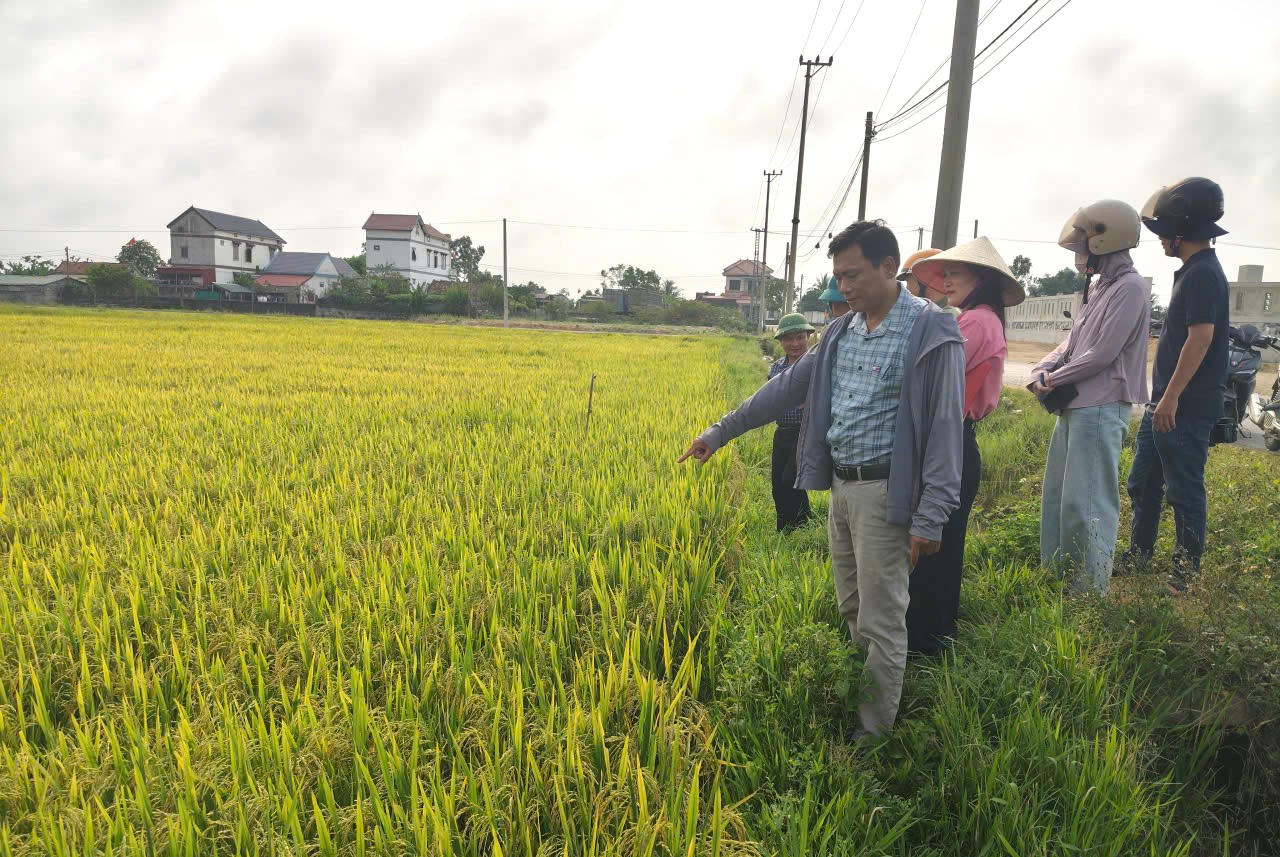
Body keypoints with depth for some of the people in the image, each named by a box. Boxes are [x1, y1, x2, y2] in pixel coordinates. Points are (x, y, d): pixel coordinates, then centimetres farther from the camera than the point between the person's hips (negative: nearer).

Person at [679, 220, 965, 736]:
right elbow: (788, 387, 13)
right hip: (840, 485, 7)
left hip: (883, 491, -7)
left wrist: (930, 517, -18)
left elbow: (945, 427, -14)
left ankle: (874, 735, 18)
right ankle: (852, 708, 35)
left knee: (881, 621, 3)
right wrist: (720, 431, 12)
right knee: (851, 610, 18)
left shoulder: (931, 334, -12)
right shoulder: (842, 332, 9)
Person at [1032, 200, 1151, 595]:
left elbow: (1101, 354, -17)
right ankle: (1056, 575, 30)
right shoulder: (1098, 287, 16)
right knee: (1057, 495, 17)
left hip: (1100, 409, -10)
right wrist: (1042, 370, 1)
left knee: (1086, 503, -7)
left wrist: (1054, 381, -7)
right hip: (1073, 407, 10)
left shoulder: (1129, 288, -12)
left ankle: (1090, 592, 2)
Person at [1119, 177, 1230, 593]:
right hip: (1164, 403, 10)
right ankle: (1138, 556, 29)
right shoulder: (1191, 271, 15)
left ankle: (1186, 574, 12)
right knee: (1143, 483, 17)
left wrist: (1172, 397, -23)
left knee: (1184, 491, 0)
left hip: (1188, 407, -10)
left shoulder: (1204, 273, -15)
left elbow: (1201, 337, -22)